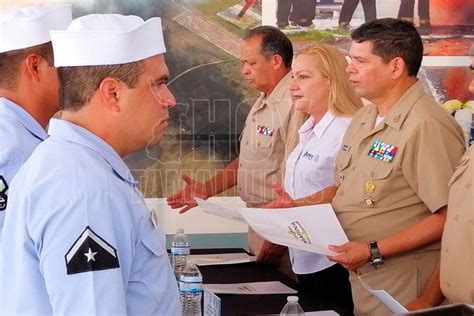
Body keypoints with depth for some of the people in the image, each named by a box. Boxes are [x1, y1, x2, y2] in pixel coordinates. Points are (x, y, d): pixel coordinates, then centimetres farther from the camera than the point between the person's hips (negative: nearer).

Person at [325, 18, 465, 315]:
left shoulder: (427, 126, -20)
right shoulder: (364, 118, 9)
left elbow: (448, 217, -23)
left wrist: (374, 251, -23)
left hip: (398, 283, -8)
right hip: (354, 276, 8)